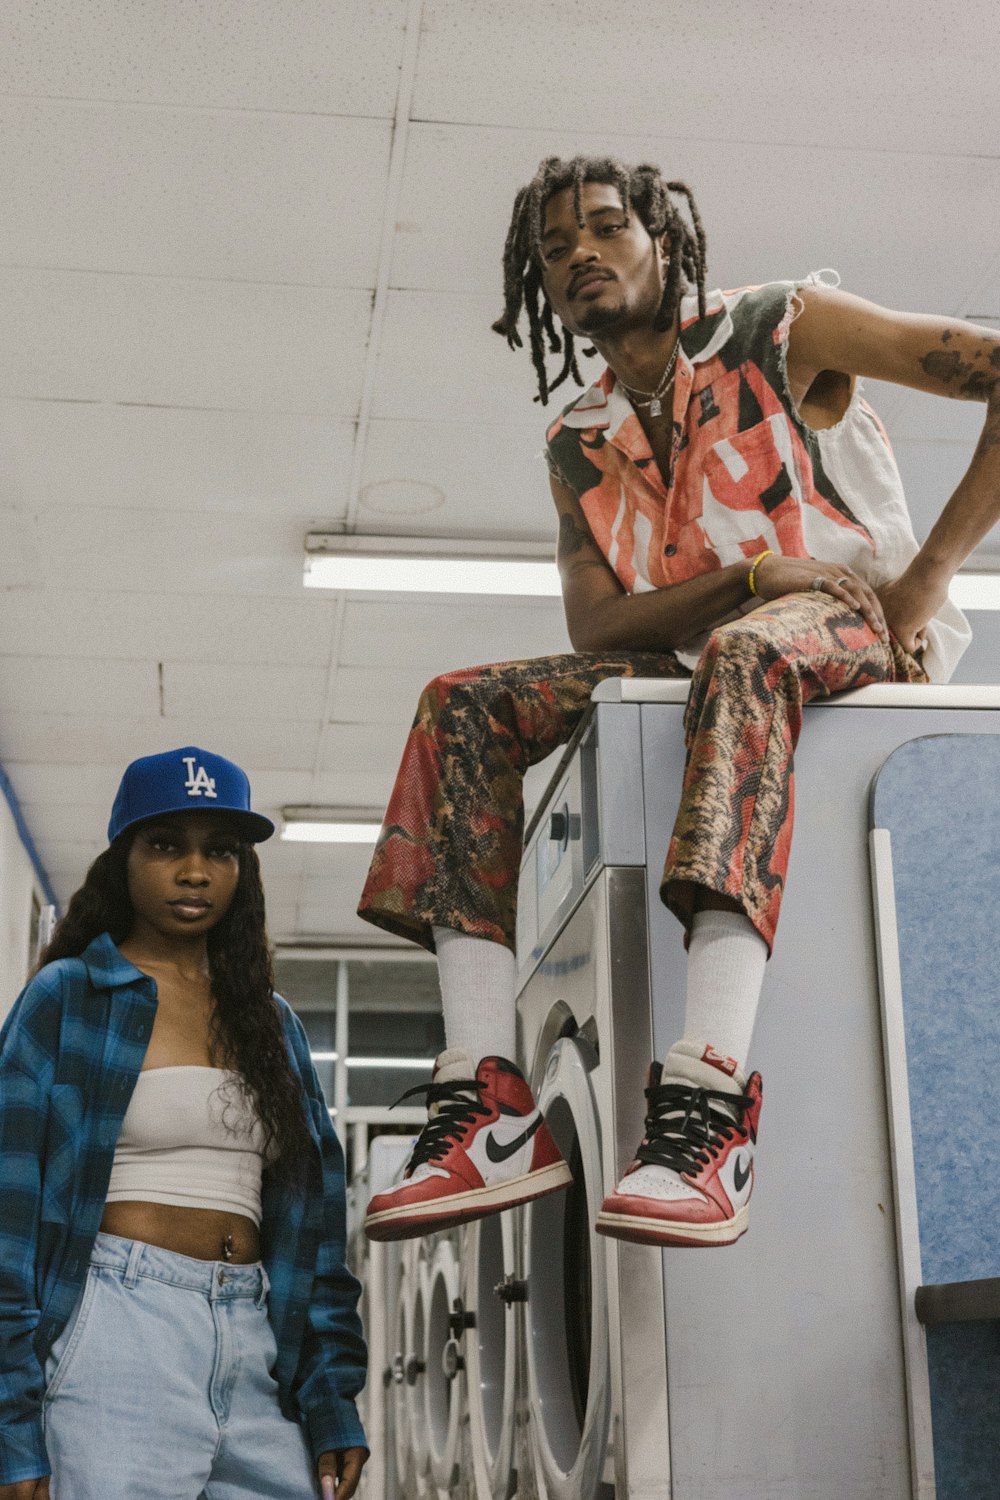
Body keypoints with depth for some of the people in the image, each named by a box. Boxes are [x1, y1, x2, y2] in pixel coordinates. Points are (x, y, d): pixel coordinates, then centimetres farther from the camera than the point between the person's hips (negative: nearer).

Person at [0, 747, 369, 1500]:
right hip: (117, 1326, -4)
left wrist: (332, 1402, 7)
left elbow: (313, 1212, 15)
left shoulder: (271, 1020, 16)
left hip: (258, 1347, 5)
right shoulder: (68, 995, 2)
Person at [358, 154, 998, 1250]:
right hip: (690, 670, 6)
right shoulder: (579, 444, 14)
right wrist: (755, 570, -18)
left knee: (742, 653, -40)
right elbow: (597, 630, 0)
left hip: (857, 632, -5)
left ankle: (708, 1104, -52)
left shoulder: (780, 330, 0)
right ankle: (486, 1108, -27)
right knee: (466, 705, -13)